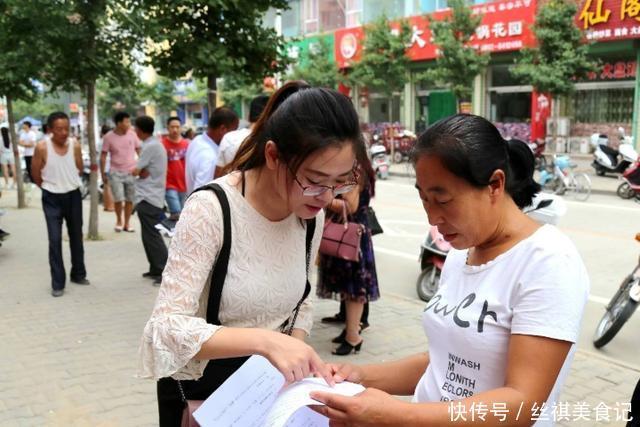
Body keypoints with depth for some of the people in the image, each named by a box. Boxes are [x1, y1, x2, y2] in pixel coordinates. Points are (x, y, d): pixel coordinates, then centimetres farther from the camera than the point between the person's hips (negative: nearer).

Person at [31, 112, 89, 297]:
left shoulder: (75, 145, -7)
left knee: (76, 236, 14)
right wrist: (51, 186, 6)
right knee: (55, 240, -5)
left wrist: (67, 183, 11)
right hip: (52, 199, -3)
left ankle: (78, 274, 30)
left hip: (74, 196, 3)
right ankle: (57, 283, 2)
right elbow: (35, 175, -5)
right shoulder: (42, 147, -16)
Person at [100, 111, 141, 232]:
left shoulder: (132, 134, -1)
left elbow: (139, 150, 7)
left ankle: (127, 223, 20)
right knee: (119, 199, -10)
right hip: (116, 172, -2)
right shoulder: (108, 137, -6)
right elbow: (103, 156, 0)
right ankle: (119, 220, 15)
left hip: (132, 172, 2)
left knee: (130, 199, 5)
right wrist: (103, 174, -1)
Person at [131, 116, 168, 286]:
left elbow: (135, 171, -14)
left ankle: (165, 272, -8)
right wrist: (143, 171, -10)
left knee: (152, 236, -8)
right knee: (149, 235, 15)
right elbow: (145, 170, 10)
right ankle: (155, 269, 21)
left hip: (148, 198, -10)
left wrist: (139, 171, 6)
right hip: (150, 196, 10)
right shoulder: (155, 144, 15)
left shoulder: (150, 146, -17)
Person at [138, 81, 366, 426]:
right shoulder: (210, 210, -26)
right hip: (199, 385, -5)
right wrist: (264, 340, -42)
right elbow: (169, 326, -30)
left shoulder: (311, 214, -8)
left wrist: (291, 357, -11)